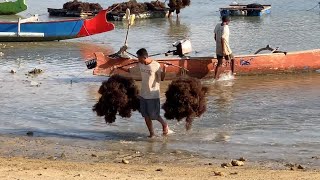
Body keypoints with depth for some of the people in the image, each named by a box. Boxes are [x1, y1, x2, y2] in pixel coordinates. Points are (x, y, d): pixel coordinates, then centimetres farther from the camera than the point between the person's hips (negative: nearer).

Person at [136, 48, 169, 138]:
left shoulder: (156, 65, -17)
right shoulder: (140, 64, 0)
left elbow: (161, 78, -9)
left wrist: (164, 70, -24)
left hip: (153, 95, -6)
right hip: (143, 94, 6)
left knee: (153, 115, 0)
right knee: (146, 115, 8)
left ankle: (165, 124, 27)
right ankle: (151, 133, 20)